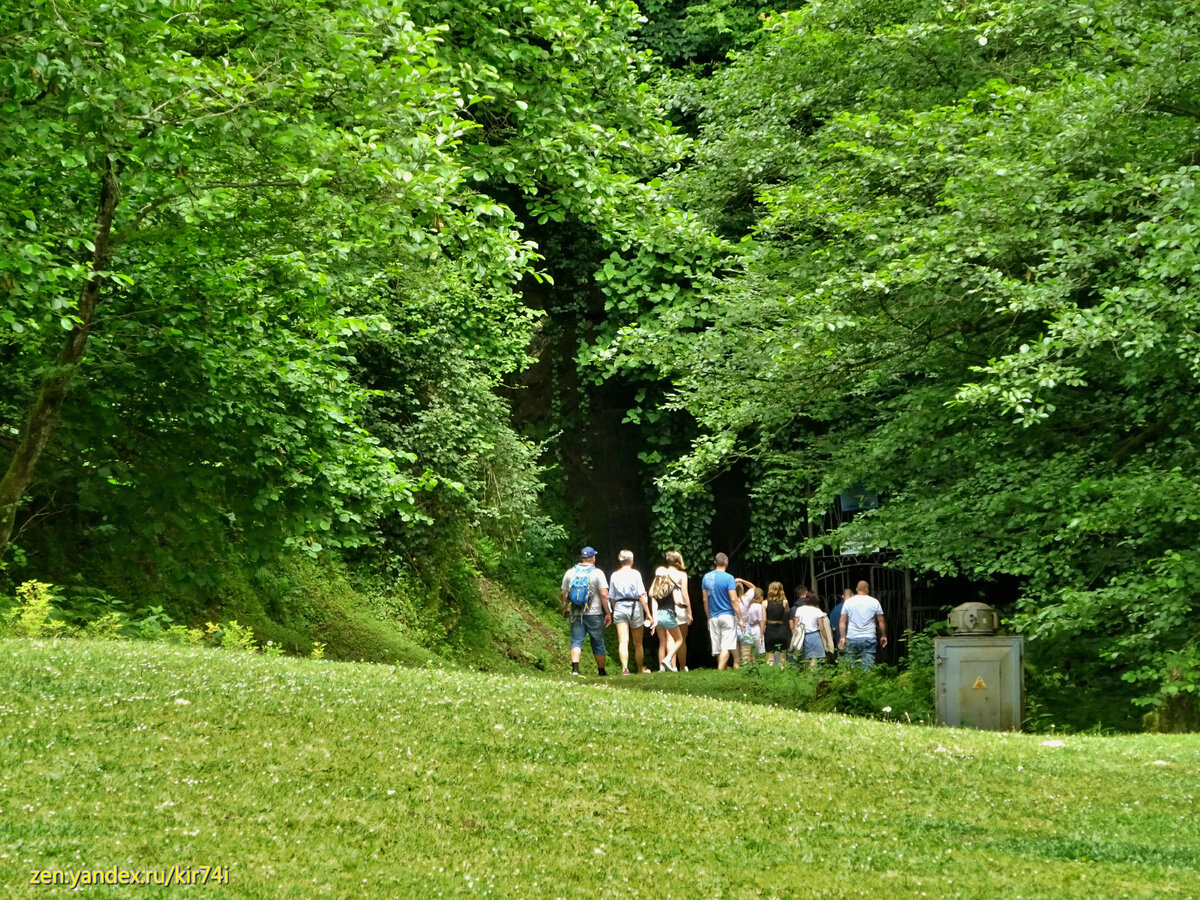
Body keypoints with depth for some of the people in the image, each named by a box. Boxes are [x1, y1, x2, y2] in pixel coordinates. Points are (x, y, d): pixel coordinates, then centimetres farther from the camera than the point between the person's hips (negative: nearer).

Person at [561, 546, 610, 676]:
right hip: (594, 614, -2)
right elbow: (604, 595, -11)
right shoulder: (597, 573, -6)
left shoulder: (570, 572, 4)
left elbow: (564, 593, 9)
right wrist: (608, 613, -5)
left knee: (576, 641, 2)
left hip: (576, 613, 2)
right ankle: (601, 671, 16)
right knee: (598, 642, 8)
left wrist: (565, 608, 25)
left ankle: (575, 667, -18)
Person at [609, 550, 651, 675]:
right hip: (634, 606, -2)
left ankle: (624, 667, -24)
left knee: (623, 641, -7)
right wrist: (647, 613, -5)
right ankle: (640, 670, 20)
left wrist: (614, 611, 19)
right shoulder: (635, 574, -4)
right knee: (638, 643, 11)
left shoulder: (614, 575, 5)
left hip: (619, 607, 2)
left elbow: (611, 598, 7)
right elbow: (641, 595, -8)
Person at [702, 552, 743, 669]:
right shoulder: (728, 578, -10)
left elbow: (705, 600, 11)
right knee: (727, 646, -6)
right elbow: (733, 600, -13)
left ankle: (724, 667, 22)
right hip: (728, 616, -5)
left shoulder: (706, 577, 6)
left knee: (717, 648, 11)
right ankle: (720, 670, -16)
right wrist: (740, 619, -9)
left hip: (713, 617, 5)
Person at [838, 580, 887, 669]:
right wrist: (883, 636, 15)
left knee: (850, 665, 6)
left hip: (852, 639, 1)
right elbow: (881, 621, 5)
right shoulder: (874, 602, 2)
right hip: (869, 638, -1)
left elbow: (843, 621, 3)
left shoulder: (848, 602, 4)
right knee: (868, 665, -2)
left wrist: (843, 637, 6)